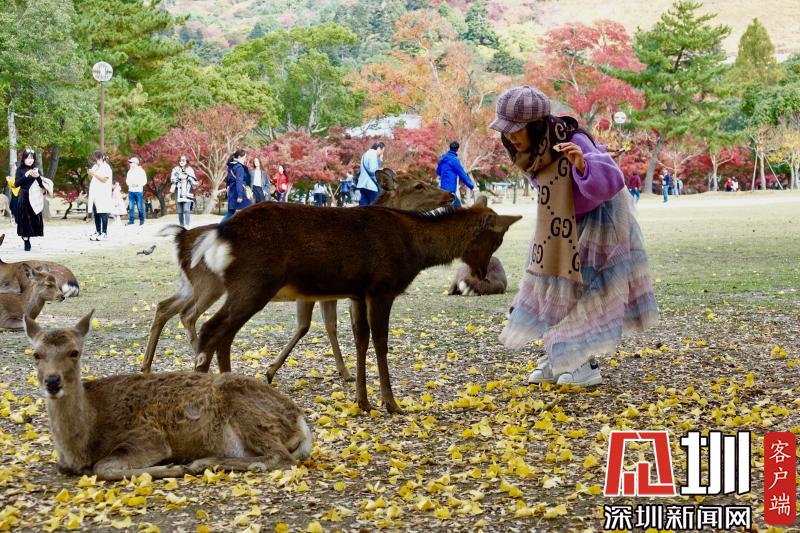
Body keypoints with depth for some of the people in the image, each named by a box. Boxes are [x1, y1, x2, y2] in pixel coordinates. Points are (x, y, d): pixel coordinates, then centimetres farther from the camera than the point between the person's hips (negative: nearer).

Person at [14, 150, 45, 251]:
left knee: (34, 218, 3)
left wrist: (37, 176, -14)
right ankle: (26, 243, -2)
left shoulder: (36, 169, 7)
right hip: (24, 197, -3)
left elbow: (42, 185, 5)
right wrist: (26, 175, -18)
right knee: (24, 219, -4)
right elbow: (16, 184, -9)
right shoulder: (20, 170, 0)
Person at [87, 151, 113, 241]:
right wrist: (90, 174, 6)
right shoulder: (95, 167, 19)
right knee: (96, 214, 8)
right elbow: (91, 178, 26)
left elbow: (104, 179, -17)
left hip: (103, 195, -8)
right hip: (95, 195, 8)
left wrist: (94, 174, -17)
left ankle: (104, 233, -4)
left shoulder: (105, 167, -6)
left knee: (103, 214, -6)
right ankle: (98, 232, 13)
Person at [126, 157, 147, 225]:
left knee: (140, 207, -4)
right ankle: (131, 221, 4)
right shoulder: (130, 171, 16)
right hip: (131, 191, 5)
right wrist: (128, 183, 1)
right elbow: (127, 179, 23)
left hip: (138, 191, -5)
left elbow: (144, 181, -3)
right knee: (131, 207, 2)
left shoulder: (141, 171, -1)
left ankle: (142, 221, 3)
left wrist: (138, 184, -17)